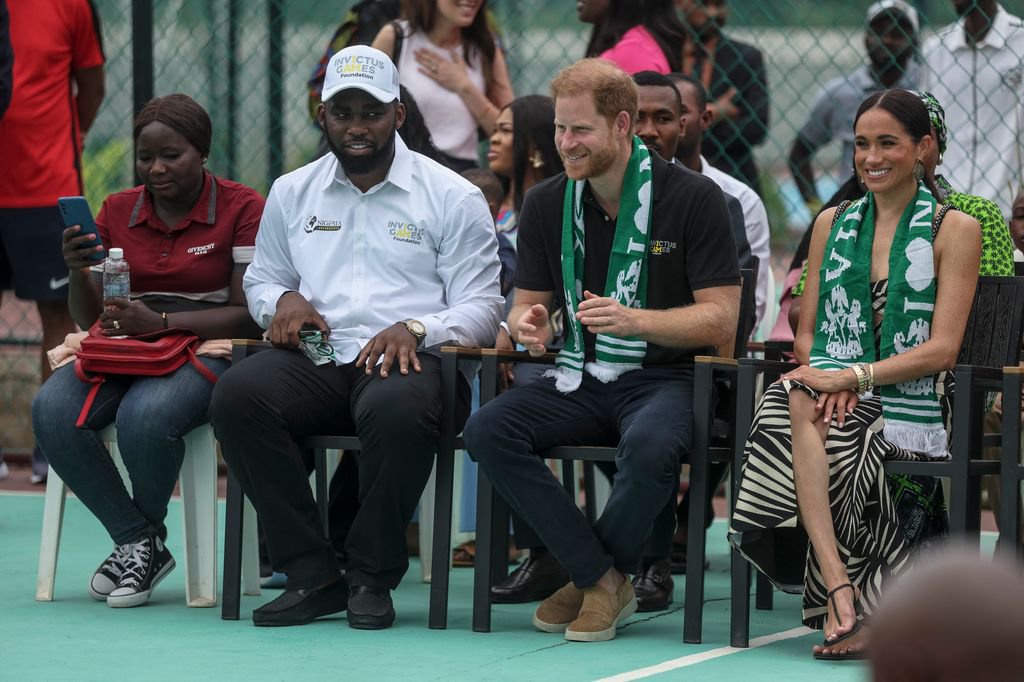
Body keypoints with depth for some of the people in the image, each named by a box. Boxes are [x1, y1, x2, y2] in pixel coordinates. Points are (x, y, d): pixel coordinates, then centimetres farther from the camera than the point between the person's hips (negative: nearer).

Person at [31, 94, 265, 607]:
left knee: (146, 416, -38)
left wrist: (159, 323, -21)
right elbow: (89, 318, 14)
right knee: (53, 410, -28)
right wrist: (77, 272, -9)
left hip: (205, 350, -5)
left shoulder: (242, 208, -1)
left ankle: (145, 535, -6)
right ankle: (137, 541, -13)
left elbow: (248, 314, -9)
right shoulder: (117, 211, 13)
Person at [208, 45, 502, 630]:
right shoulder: (292, 193, 19)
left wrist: (415, 329, -17)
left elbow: (481, 308, 3)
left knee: (396, 411, -41)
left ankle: (372, 577, -19)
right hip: (318, 360, 4)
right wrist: (282, 300, 3)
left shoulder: (452, 197, 7)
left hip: (406, 361, -3)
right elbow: (260, 279, 29)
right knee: (237, 395, -30)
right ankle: (313, 575, -23)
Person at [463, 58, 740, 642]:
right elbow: (528, 304, 18)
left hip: (665, 376, -5)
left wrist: (634, 320, -23)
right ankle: (600, 575, -17)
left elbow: (720, 320, -8)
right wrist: (528, 325, -9)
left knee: (649, 445, -39)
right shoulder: (546, 204, 9)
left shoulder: (693, 198, -6)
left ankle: (598, 578, -11)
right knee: (487, 430, -24)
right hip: (579, 379, 5)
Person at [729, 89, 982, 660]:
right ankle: (842, 587, -44)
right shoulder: (833, 223, 19)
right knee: (795, 405, -34)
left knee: (800, 425, -33)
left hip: (911, 404, -4)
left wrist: (853, 377, -18)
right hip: (838, 394, 4)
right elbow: (807, 332, 17)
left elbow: (942, 349, -6)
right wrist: (824, 379, -7)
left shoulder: (955, 230, 3)